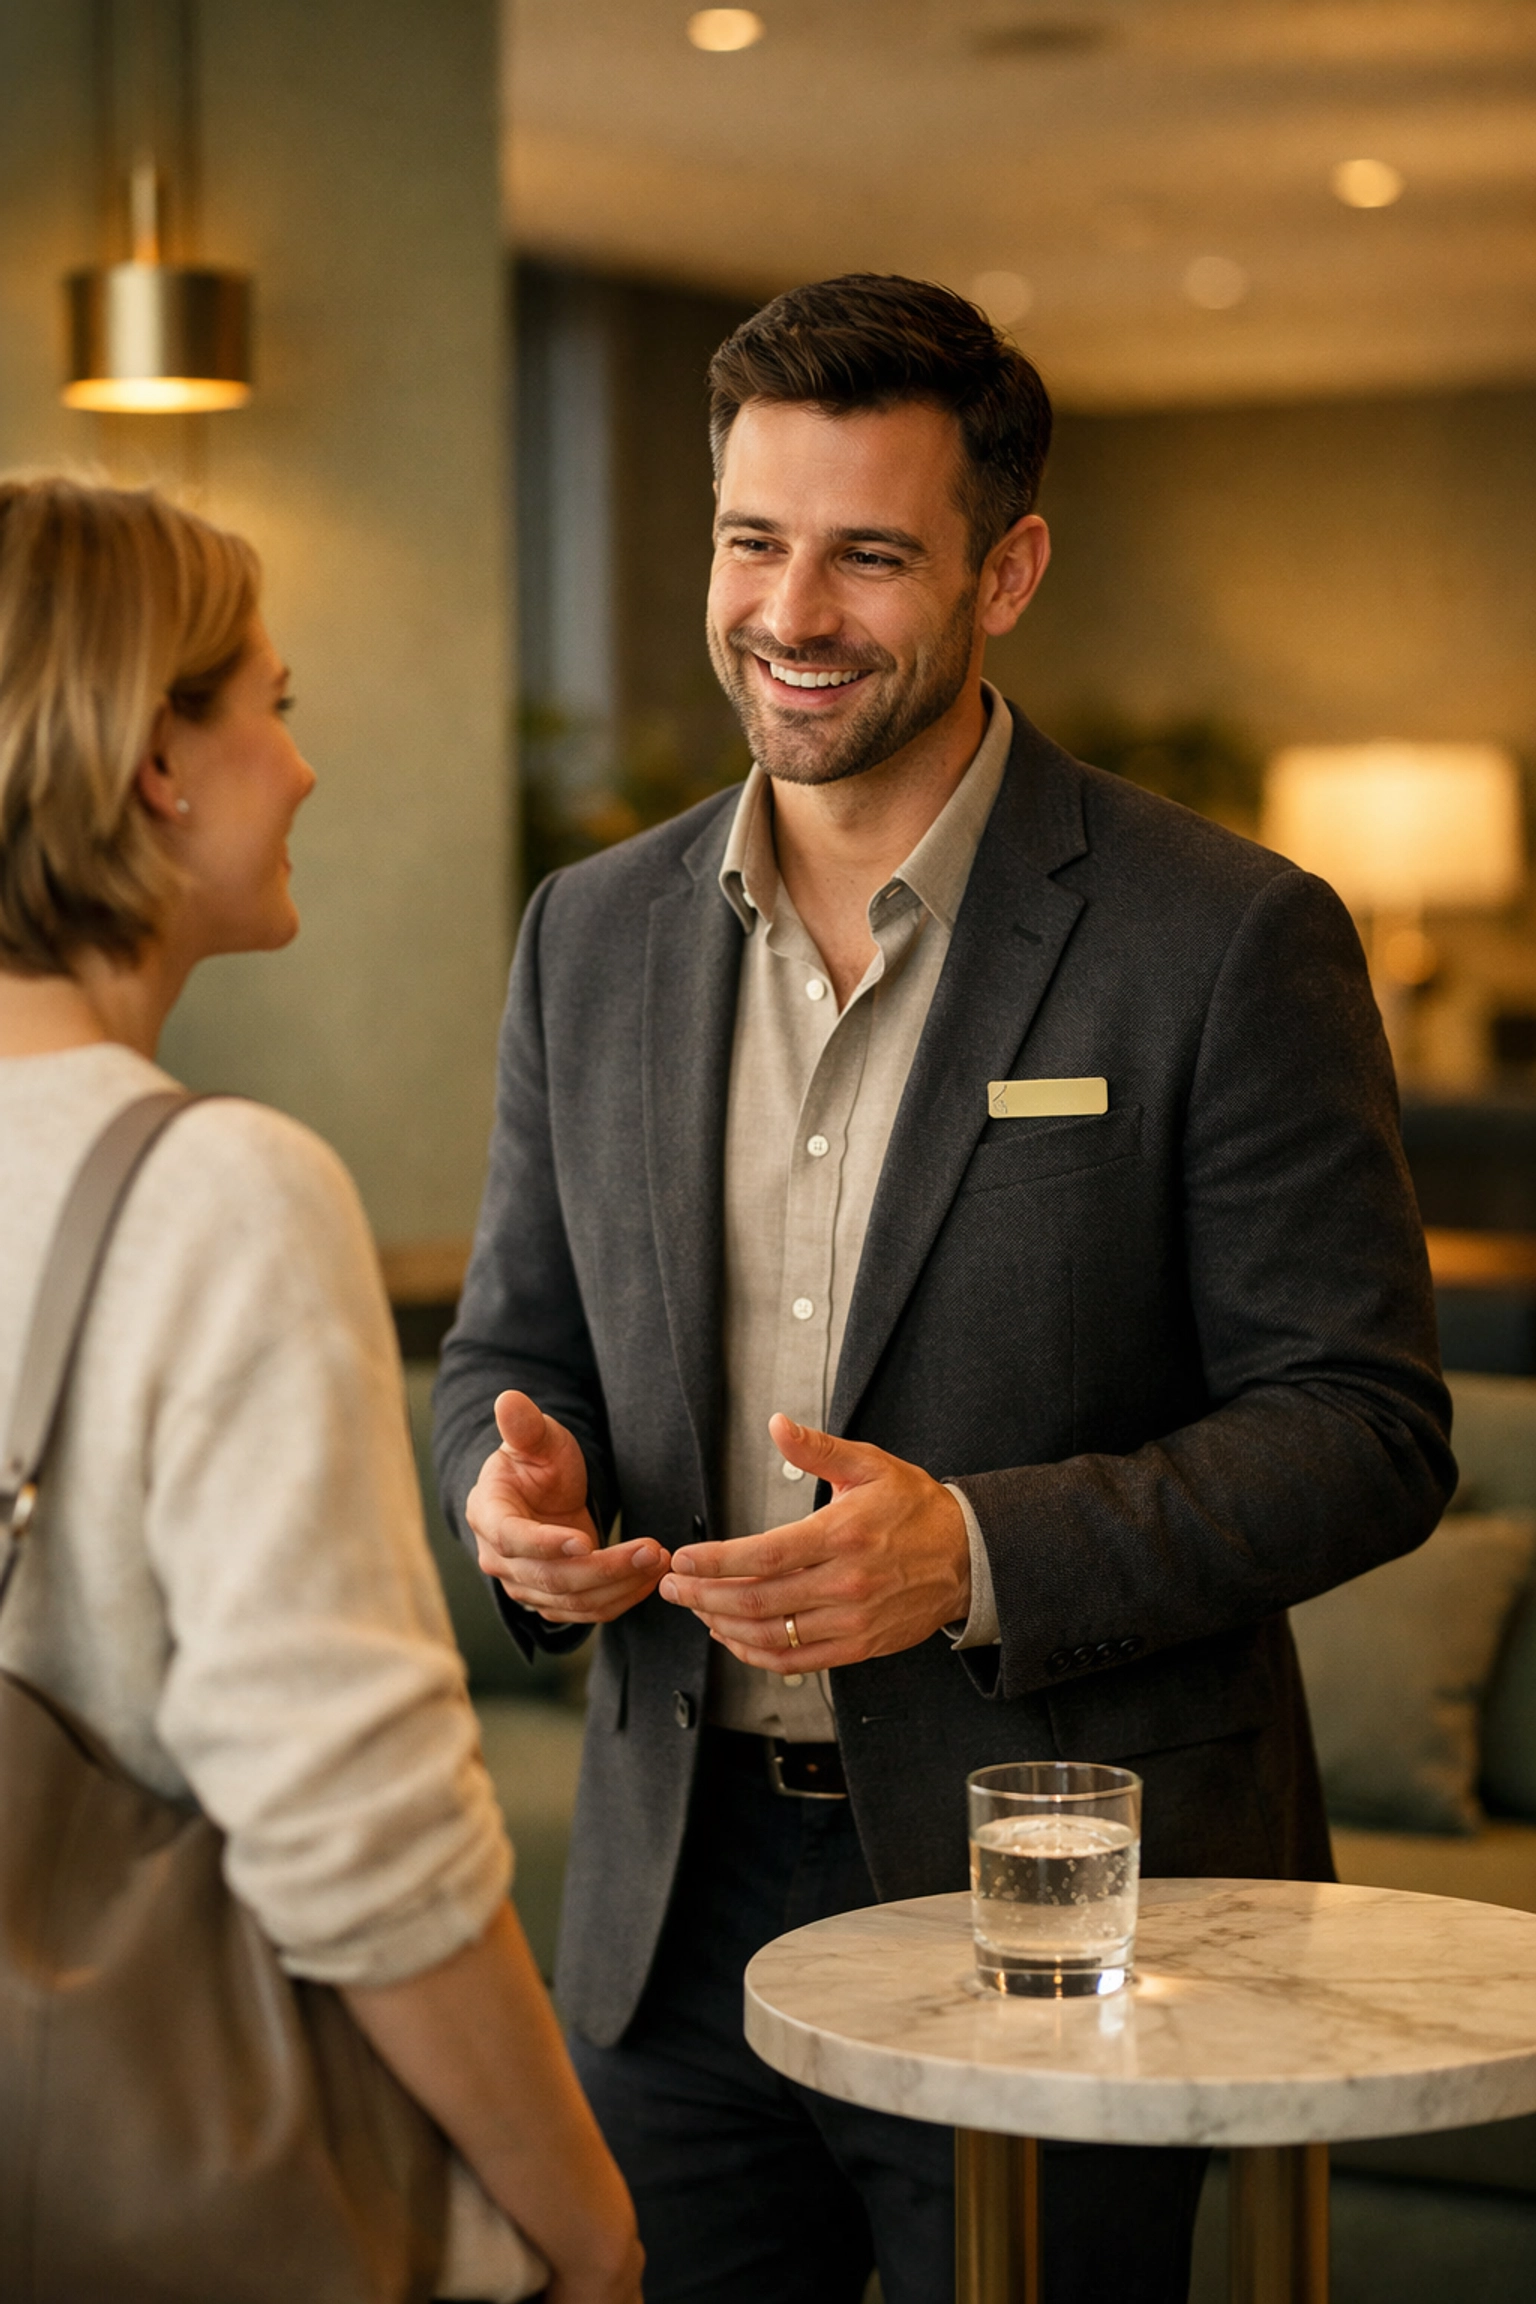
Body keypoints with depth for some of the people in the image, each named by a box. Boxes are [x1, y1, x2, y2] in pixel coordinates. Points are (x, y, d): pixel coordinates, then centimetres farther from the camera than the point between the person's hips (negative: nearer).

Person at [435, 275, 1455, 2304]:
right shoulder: (594, 936, 7)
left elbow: (1369, 1429, -10)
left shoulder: (1223, 942, -9)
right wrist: (517, 1486, -9)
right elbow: (513, 1346, 15)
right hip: (676, 1908, 4)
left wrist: (982, 1554, -23)